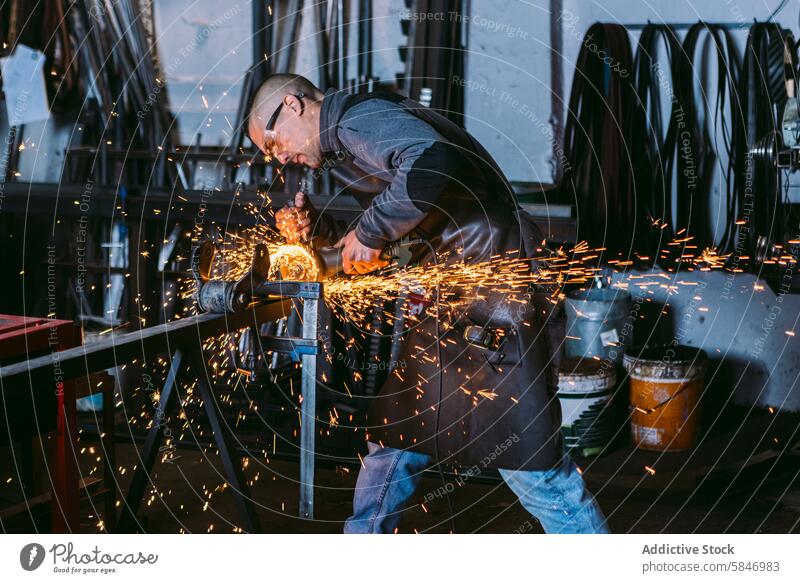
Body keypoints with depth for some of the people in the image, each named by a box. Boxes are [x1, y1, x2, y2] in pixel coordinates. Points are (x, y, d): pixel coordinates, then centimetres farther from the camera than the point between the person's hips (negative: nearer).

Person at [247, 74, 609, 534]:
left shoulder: (359, 119, -12)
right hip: (446, 303, 11)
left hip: (494, 283, -11)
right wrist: (316, 229, 7)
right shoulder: (344, 149, 20)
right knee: (395, 431, 16)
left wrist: (370, 232, -20)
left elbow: (430, 161, -32)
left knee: (529, 455, -10)